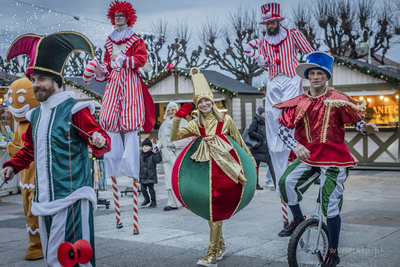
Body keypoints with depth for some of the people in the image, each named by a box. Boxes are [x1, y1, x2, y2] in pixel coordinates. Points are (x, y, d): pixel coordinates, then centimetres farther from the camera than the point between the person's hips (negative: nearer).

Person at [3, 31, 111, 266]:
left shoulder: (74, 110, -8)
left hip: (71, 198, -8)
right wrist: (12, 166, 16)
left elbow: (103, 142, -13)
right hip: (44, 200, 8)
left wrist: (100, 141, -35)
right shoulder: (36, 115, 16)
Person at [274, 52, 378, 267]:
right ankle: (298, 219, 7)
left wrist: (366, 128, -24)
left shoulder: (337, 100, -4)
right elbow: (282, 128, -3)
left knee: (330, 206, -4)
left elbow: (356, 121, 0)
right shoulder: (299, 103, 1)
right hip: (308, 156, 3)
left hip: (333, 158, -3)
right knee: (286, 182, -23)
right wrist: (295, 146, -20)